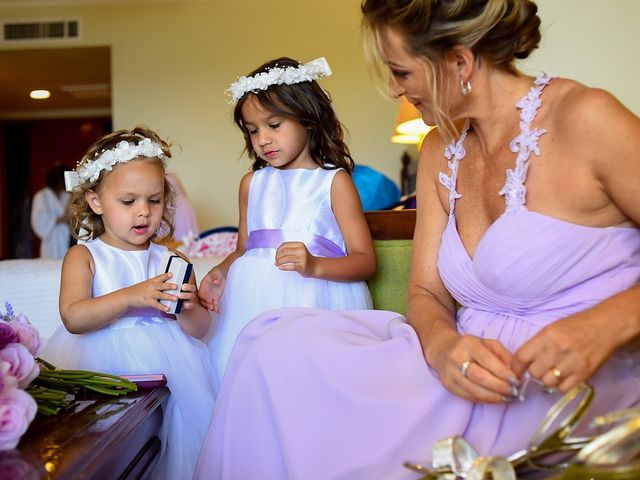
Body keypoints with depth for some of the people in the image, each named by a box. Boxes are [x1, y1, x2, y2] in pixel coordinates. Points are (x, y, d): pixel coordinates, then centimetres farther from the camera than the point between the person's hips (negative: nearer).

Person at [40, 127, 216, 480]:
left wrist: (187, 308, -13)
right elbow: (73, 318, -13)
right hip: (100, 365, -2)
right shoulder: (83, 257, 3)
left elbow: (199, 329, 9)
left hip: (166, 364, 2)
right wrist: (130, 297, -24)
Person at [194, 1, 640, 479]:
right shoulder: (441, 152, 8)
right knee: (279, 345, -12)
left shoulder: (584, 118, -12)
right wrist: (444, 345, -17)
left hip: (571, 381, -6)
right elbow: (428, 292, 6)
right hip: (476, 360, 6)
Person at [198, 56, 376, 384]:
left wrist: (314, 265, -20)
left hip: (314, 301, -4)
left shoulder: (334, 181, 1)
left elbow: (365, 261, -4)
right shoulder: (252, 182, 17)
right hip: (253, 301, 4)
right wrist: (222, 271, 0)